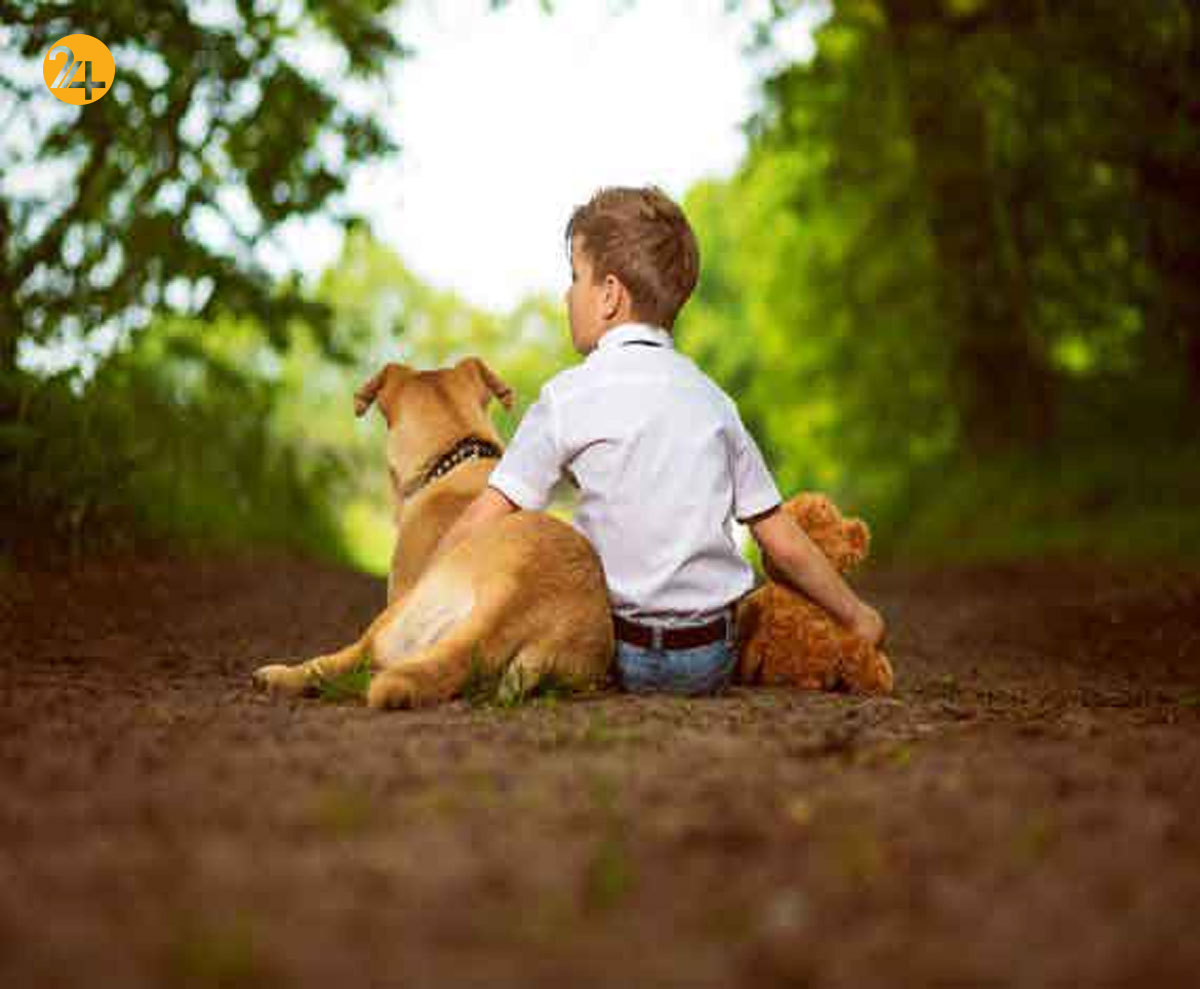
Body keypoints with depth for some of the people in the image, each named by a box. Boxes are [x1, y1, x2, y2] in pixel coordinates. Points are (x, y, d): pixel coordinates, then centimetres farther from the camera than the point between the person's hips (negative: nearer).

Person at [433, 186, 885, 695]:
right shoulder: (711, 397, 7)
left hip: (623, 655, -5)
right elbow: (783, 542, 9)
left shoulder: (571, 394, -7)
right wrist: (857, 616, 23)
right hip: (712, 663, 5)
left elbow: (481, 524, -8)